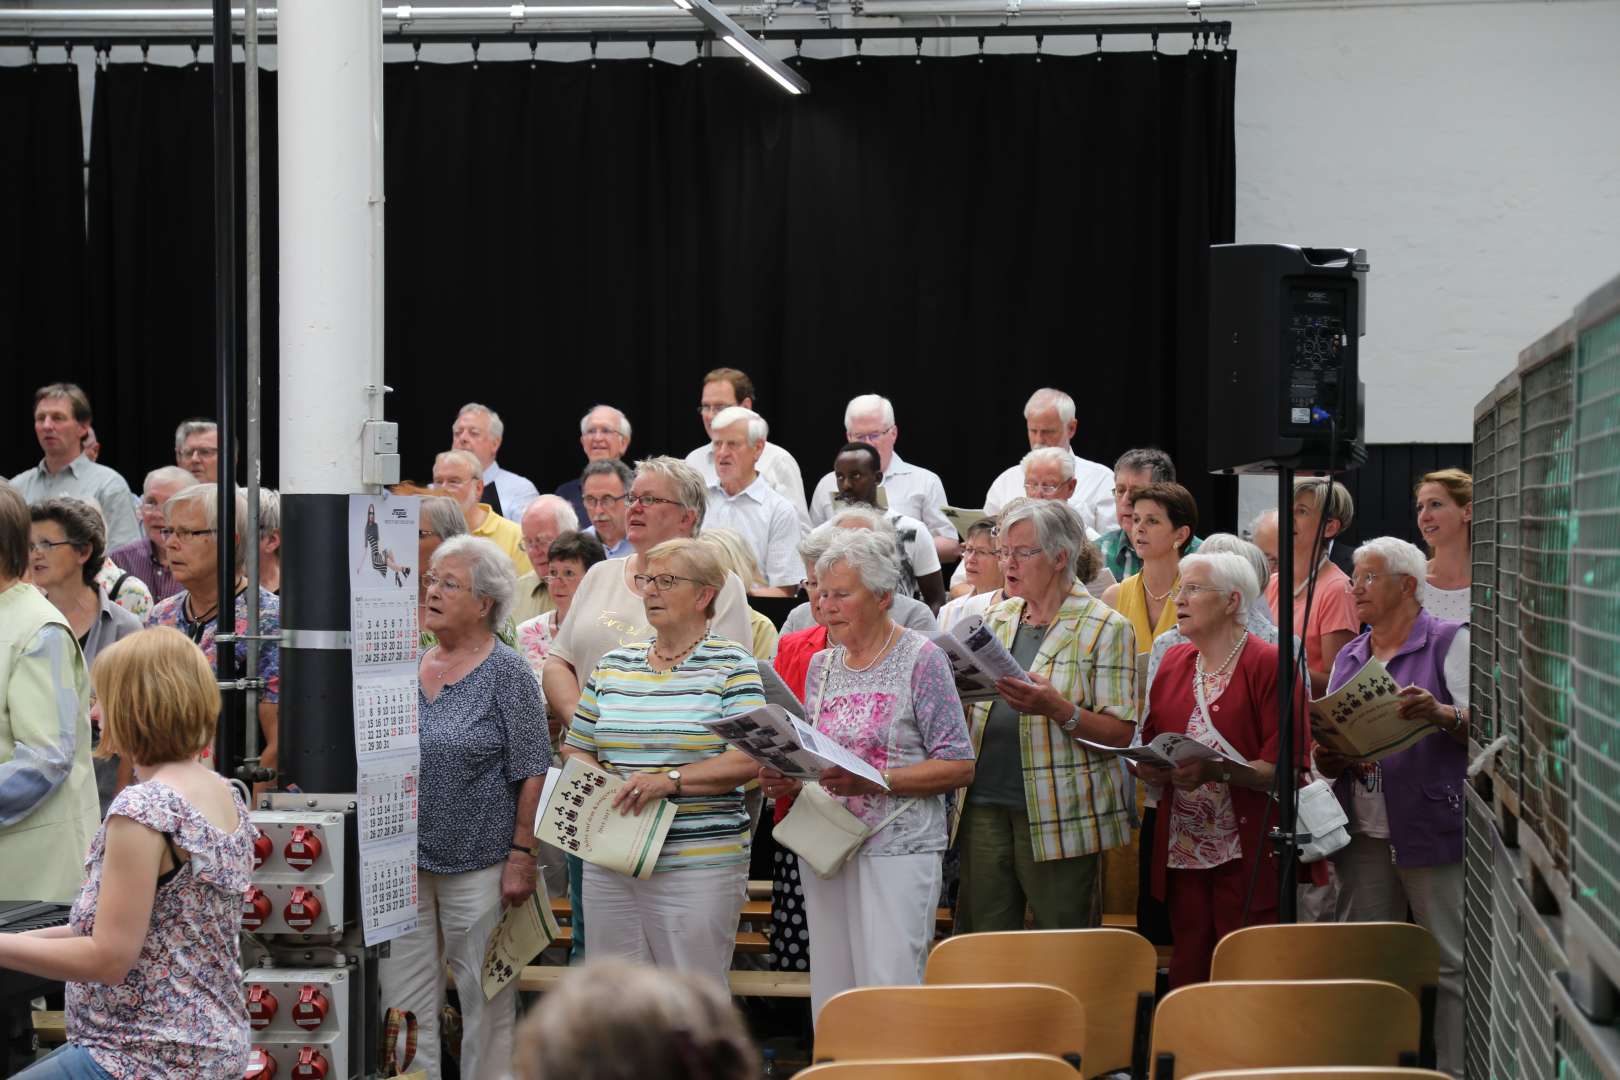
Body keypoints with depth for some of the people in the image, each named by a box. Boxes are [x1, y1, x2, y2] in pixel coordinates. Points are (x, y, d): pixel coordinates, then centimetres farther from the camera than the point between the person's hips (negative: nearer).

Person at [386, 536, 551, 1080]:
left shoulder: (506, 673, -6)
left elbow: (532, 775, -9)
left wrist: (522, 858, -14)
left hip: (477, 866, -5)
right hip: (405, 866, 5)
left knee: (486, 1006, 3)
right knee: (405, 1004, 8)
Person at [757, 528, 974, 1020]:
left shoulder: (920, 659, -4)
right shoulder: (822, 665, 14)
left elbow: (959, 766, -9)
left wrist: (874, 782, -18)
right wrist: (789, 782, -3)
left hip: (897, 849, -6)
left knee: (891, 996, -11)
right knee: (831, 994, 7)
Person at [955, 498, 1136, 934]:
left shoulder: (1105, 627, -3)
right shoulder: (997, 618, 15)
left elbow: (1121, 731, -9)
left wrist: (1058, 709, -24)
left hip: (1058, 812, -5)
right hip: (986, 802, 5)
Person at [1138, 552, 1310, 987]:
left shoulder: (1268, 664, -7)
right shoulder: (1174, 662, 14)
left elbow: (1286, 766, -13)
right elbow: (1151, 740, 19)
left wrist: (1215, 771, -25)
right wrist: (1150, 768, -3)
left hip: (1247, 850, -6)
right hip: (1181, 848, 6)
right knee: (1188, 967, 7)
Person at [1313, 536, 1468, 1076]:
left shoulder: (1449, 642, -1)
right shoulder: (1349, 657, 18)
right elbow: (1330, 738, 20)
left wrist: (1442, 715, -29)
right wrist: (1327, 760, -3)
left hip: (1432, 827, -6)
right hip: (1362, 832, 6)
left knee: (1449, 964, -4)